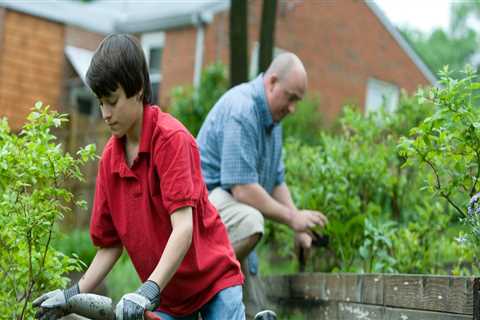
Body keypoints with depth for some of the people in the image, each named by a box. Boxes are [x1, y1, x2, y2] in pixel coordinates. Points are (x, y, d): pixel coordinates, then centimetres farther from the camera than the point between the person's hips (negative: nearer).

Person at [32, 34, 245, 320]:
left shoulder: (171, 138, -17)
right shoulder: (110, 159, 0)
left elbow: (183, 227, -25)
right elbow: (110, 245, 6)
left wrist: (148, 292, -34)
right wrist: (73, 295, -5)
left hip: (214, 280, -4)